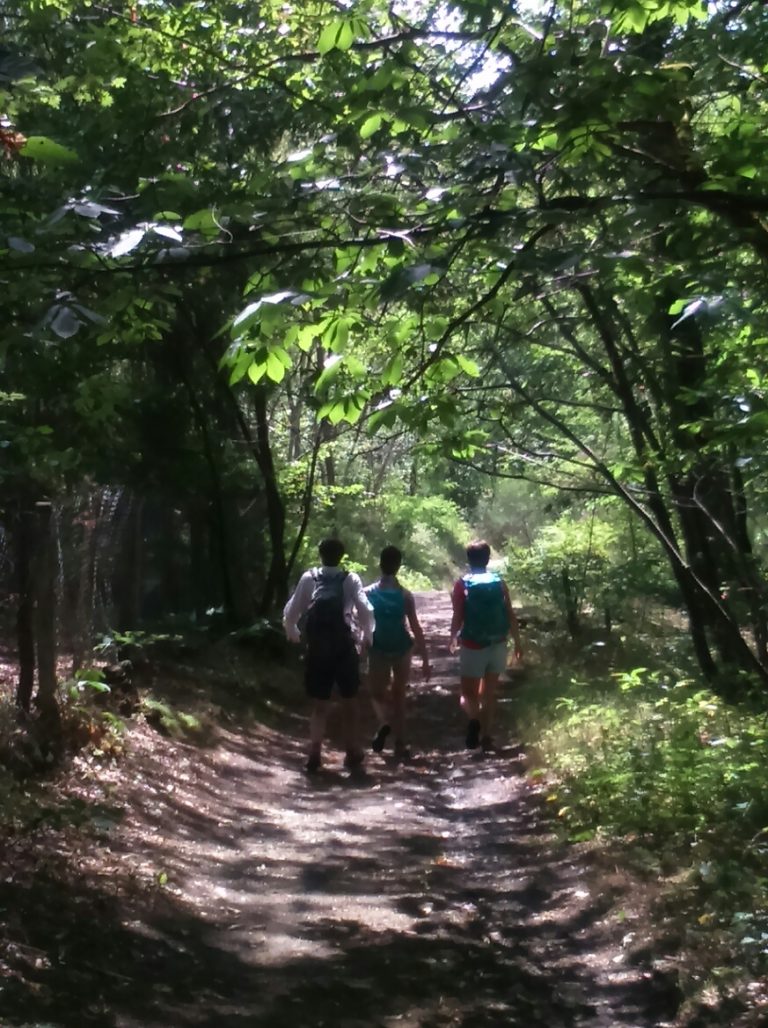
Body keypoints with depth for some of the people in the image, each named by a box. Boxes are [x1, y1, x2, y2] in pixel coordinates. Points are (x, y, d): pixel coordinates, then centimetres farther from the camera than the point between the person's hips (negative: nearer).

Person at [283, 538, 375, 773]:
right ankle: (353, 752, 21)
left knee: (319, 704, 12)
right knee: (349, 702, 15)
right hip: (344, 647, -1)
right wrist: (367, 636, 6)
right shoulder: (350, 579, -2)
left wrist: (293, 634, 20)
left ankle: (314, 753, 2)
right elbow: (366, 610, -11)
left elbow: (290, 612, 2)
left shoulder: (309, 578, 1)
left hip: (317, 648, 1)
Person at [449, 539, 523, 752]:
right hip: (497, 645, 3)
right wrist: (518, 642, 10)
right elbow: (510, 615, 0)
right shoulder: (499, 583, 0)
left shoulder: (462, 584, -8)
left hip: (473, 646, -3)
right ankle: (486, 736, 18)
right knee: (489, 693, 16)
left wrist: (453, 638, 9)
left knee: (468, 693, 7)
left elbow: (458, 617, -9)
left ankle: (474, 719, -24)